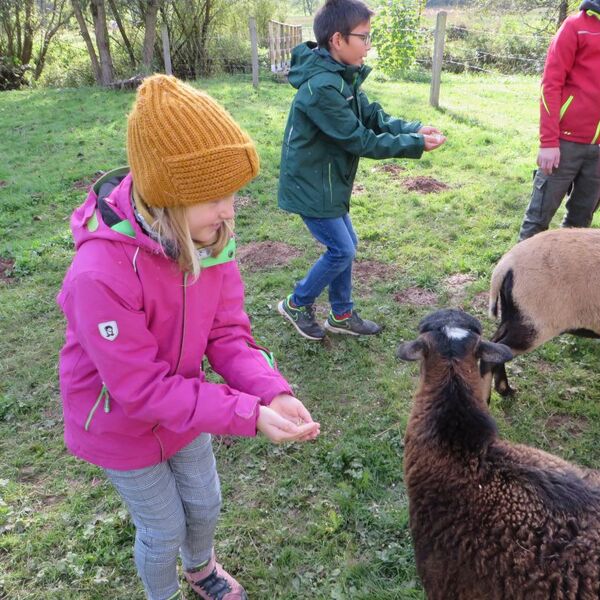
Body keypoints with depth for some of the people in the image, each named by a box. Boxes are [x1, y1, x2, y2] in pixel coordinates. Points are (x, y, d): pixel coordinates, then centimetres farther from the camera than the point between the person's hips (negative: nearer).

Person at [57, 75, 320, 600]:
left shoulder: (209, 240, -18)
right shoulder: (101, 275, -38)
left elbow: (228, 333, -12)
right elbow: (143, 390, -32)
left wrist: (273, 393, -28)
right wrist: (250, 415, -36)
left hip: (182, 407, 6)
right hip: (122, 426, -5)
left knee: (205, 504, 25)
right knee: (164, 529, 16)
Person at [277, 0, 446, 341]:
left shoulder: (342, 77, 5)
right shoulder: (322, 87, -27)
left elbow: (374, 117, 6)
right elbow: (359, 140, -24)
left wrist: (414, 129, -11)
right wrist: (415, 144, -19)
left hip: (327, 182, 10)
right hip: (311, 186, -10)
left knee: (346, 245, 16)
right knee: (342, 251, -1)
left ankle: (342, 315, 29)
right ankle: (296, 304, 19)